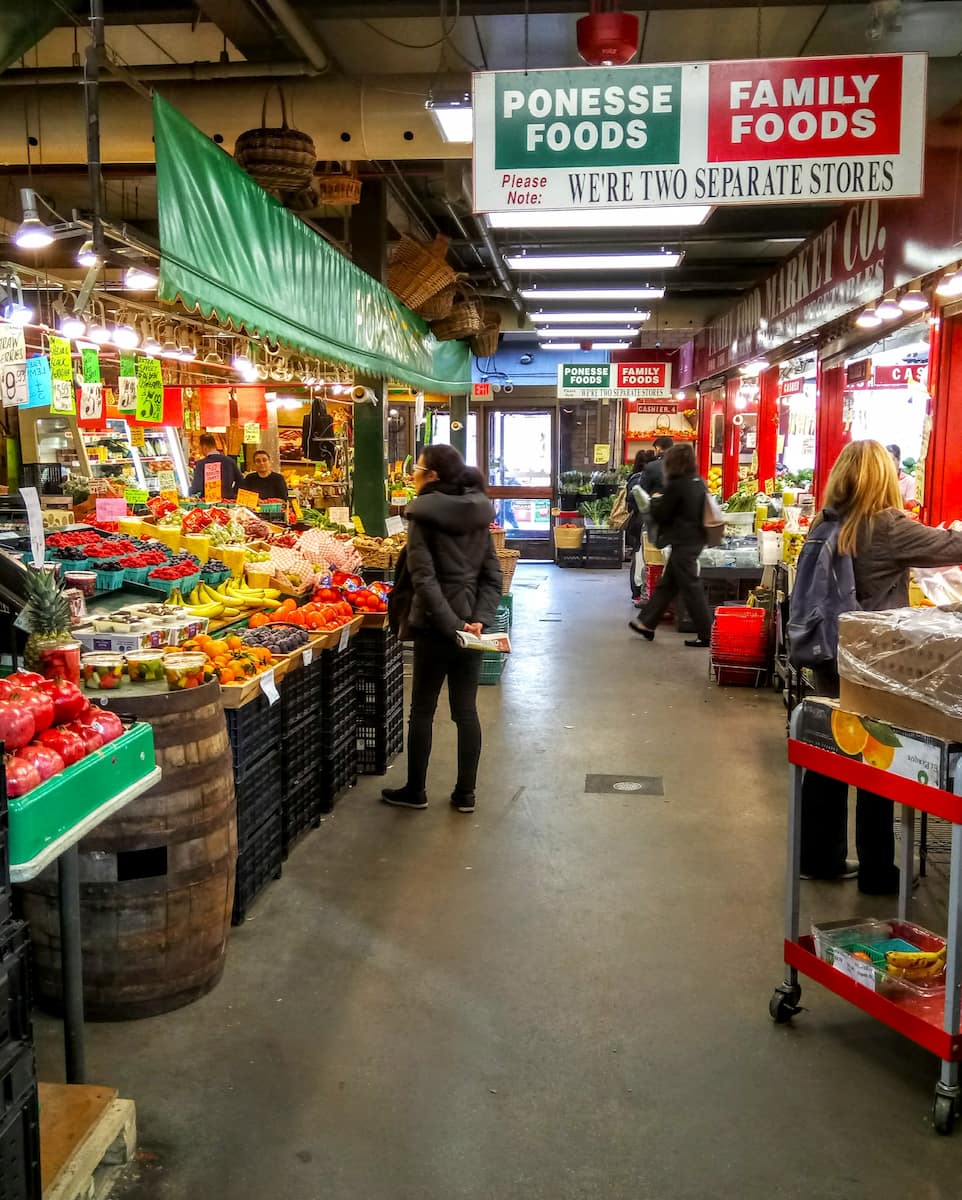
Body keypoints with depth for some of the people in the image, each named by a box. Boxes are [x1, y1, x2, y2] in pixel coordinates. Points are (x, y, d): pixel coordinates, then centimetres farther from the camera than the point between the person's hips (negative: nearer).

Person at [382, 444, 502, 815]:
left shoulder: (423, 515, -10)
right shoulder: (478, 515, 8)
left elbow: (424, 578, -19)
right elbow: (492, 575, 4)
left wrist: (450, 624, -19)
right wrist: (480, 619, -4)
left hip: (436, 626, -5)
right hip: (472, 623, 5)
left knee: (423, 710, 9)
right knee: (466, 709, 11)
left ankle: (415, 791, 20)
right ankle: (465, 794, 17)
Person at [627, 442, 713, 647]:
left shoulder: (676, 485, -17)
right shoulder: (699, 482, 7)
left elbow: (660, 515, -11)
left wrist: (655, 500, 8)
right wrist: (661, 501, 19)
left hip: (683, 543, -9)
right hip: (694, 539, 9)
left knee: (690, 587, -1)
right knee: (666, 584, 16)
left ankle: (706, 634, 3)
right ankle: (647, 623, 26)